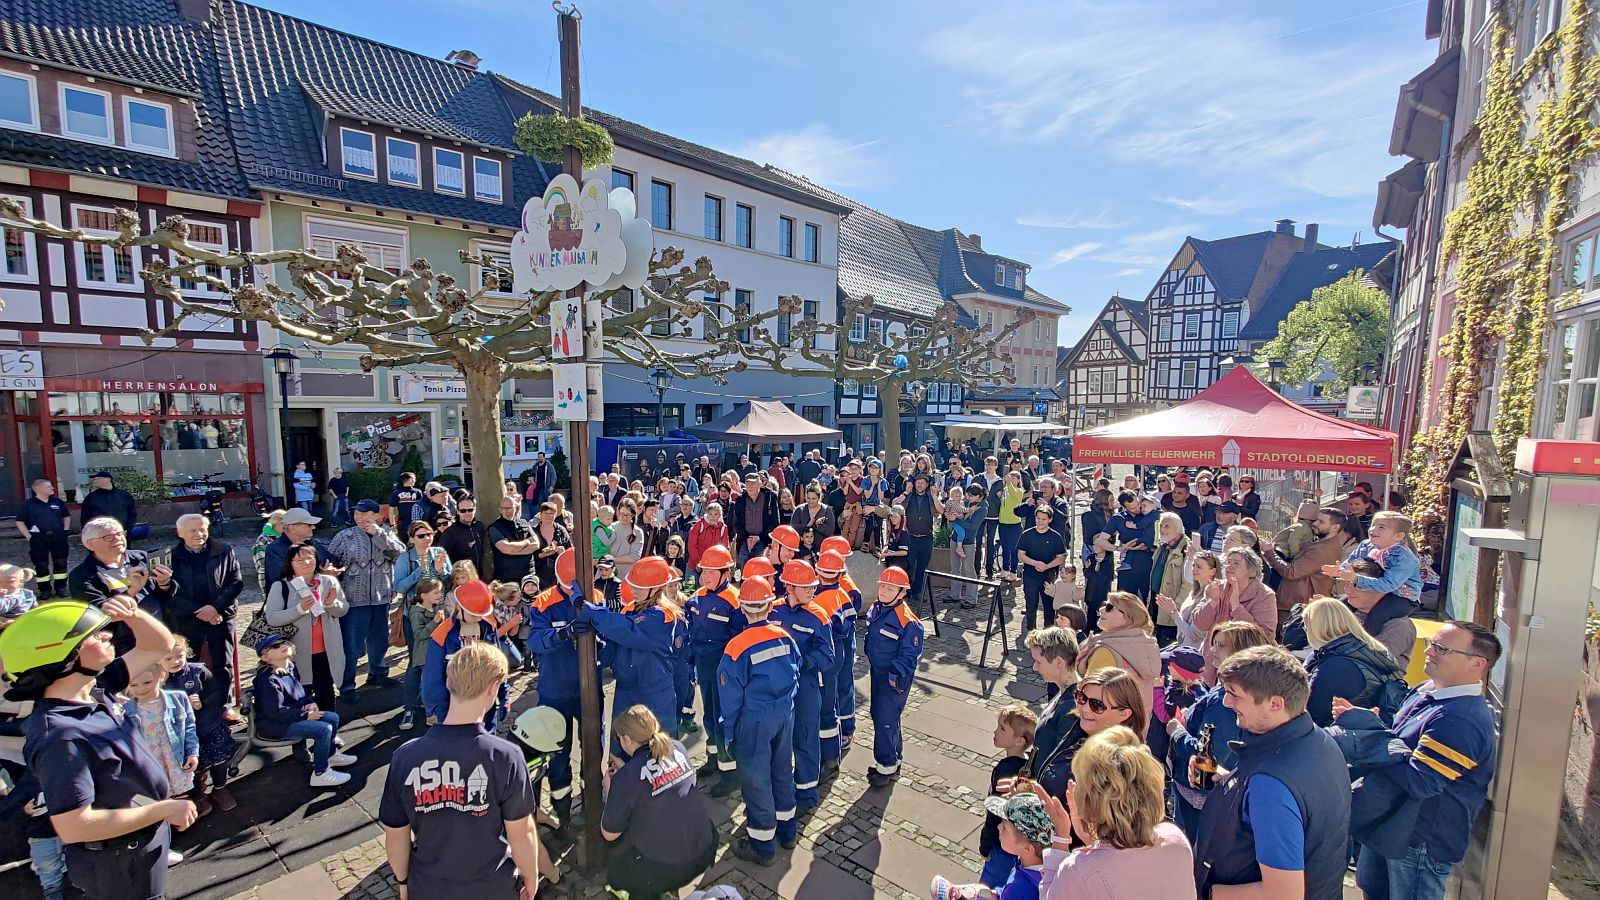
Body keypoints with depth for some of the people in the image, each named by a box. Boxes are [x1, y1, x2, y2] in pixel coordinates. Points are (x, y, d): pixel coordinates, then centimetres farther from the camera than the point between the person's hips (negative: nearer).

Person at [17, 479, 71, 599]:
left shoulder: (57, 502, 8)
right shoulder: (28, 504, -3)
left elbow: (66, 516, 19)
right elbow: (20, 522, -2)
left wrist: (65, 530, 8)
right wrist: (29, 537, -9)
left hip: (58, 537, 3)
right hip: (38, 538, -3)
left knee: (61, 563, 6)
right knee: (41, 565, 4)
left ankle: (61, 588, 16)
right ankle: (45, 590, 14)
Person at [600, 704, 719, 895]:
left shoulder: (626, 778, -18)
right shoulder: (677, 748, -4)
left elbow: (609, 834, -4)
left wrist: (610, 790, 8)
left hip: (664, 866, -3)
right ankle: (672, 886, 31)